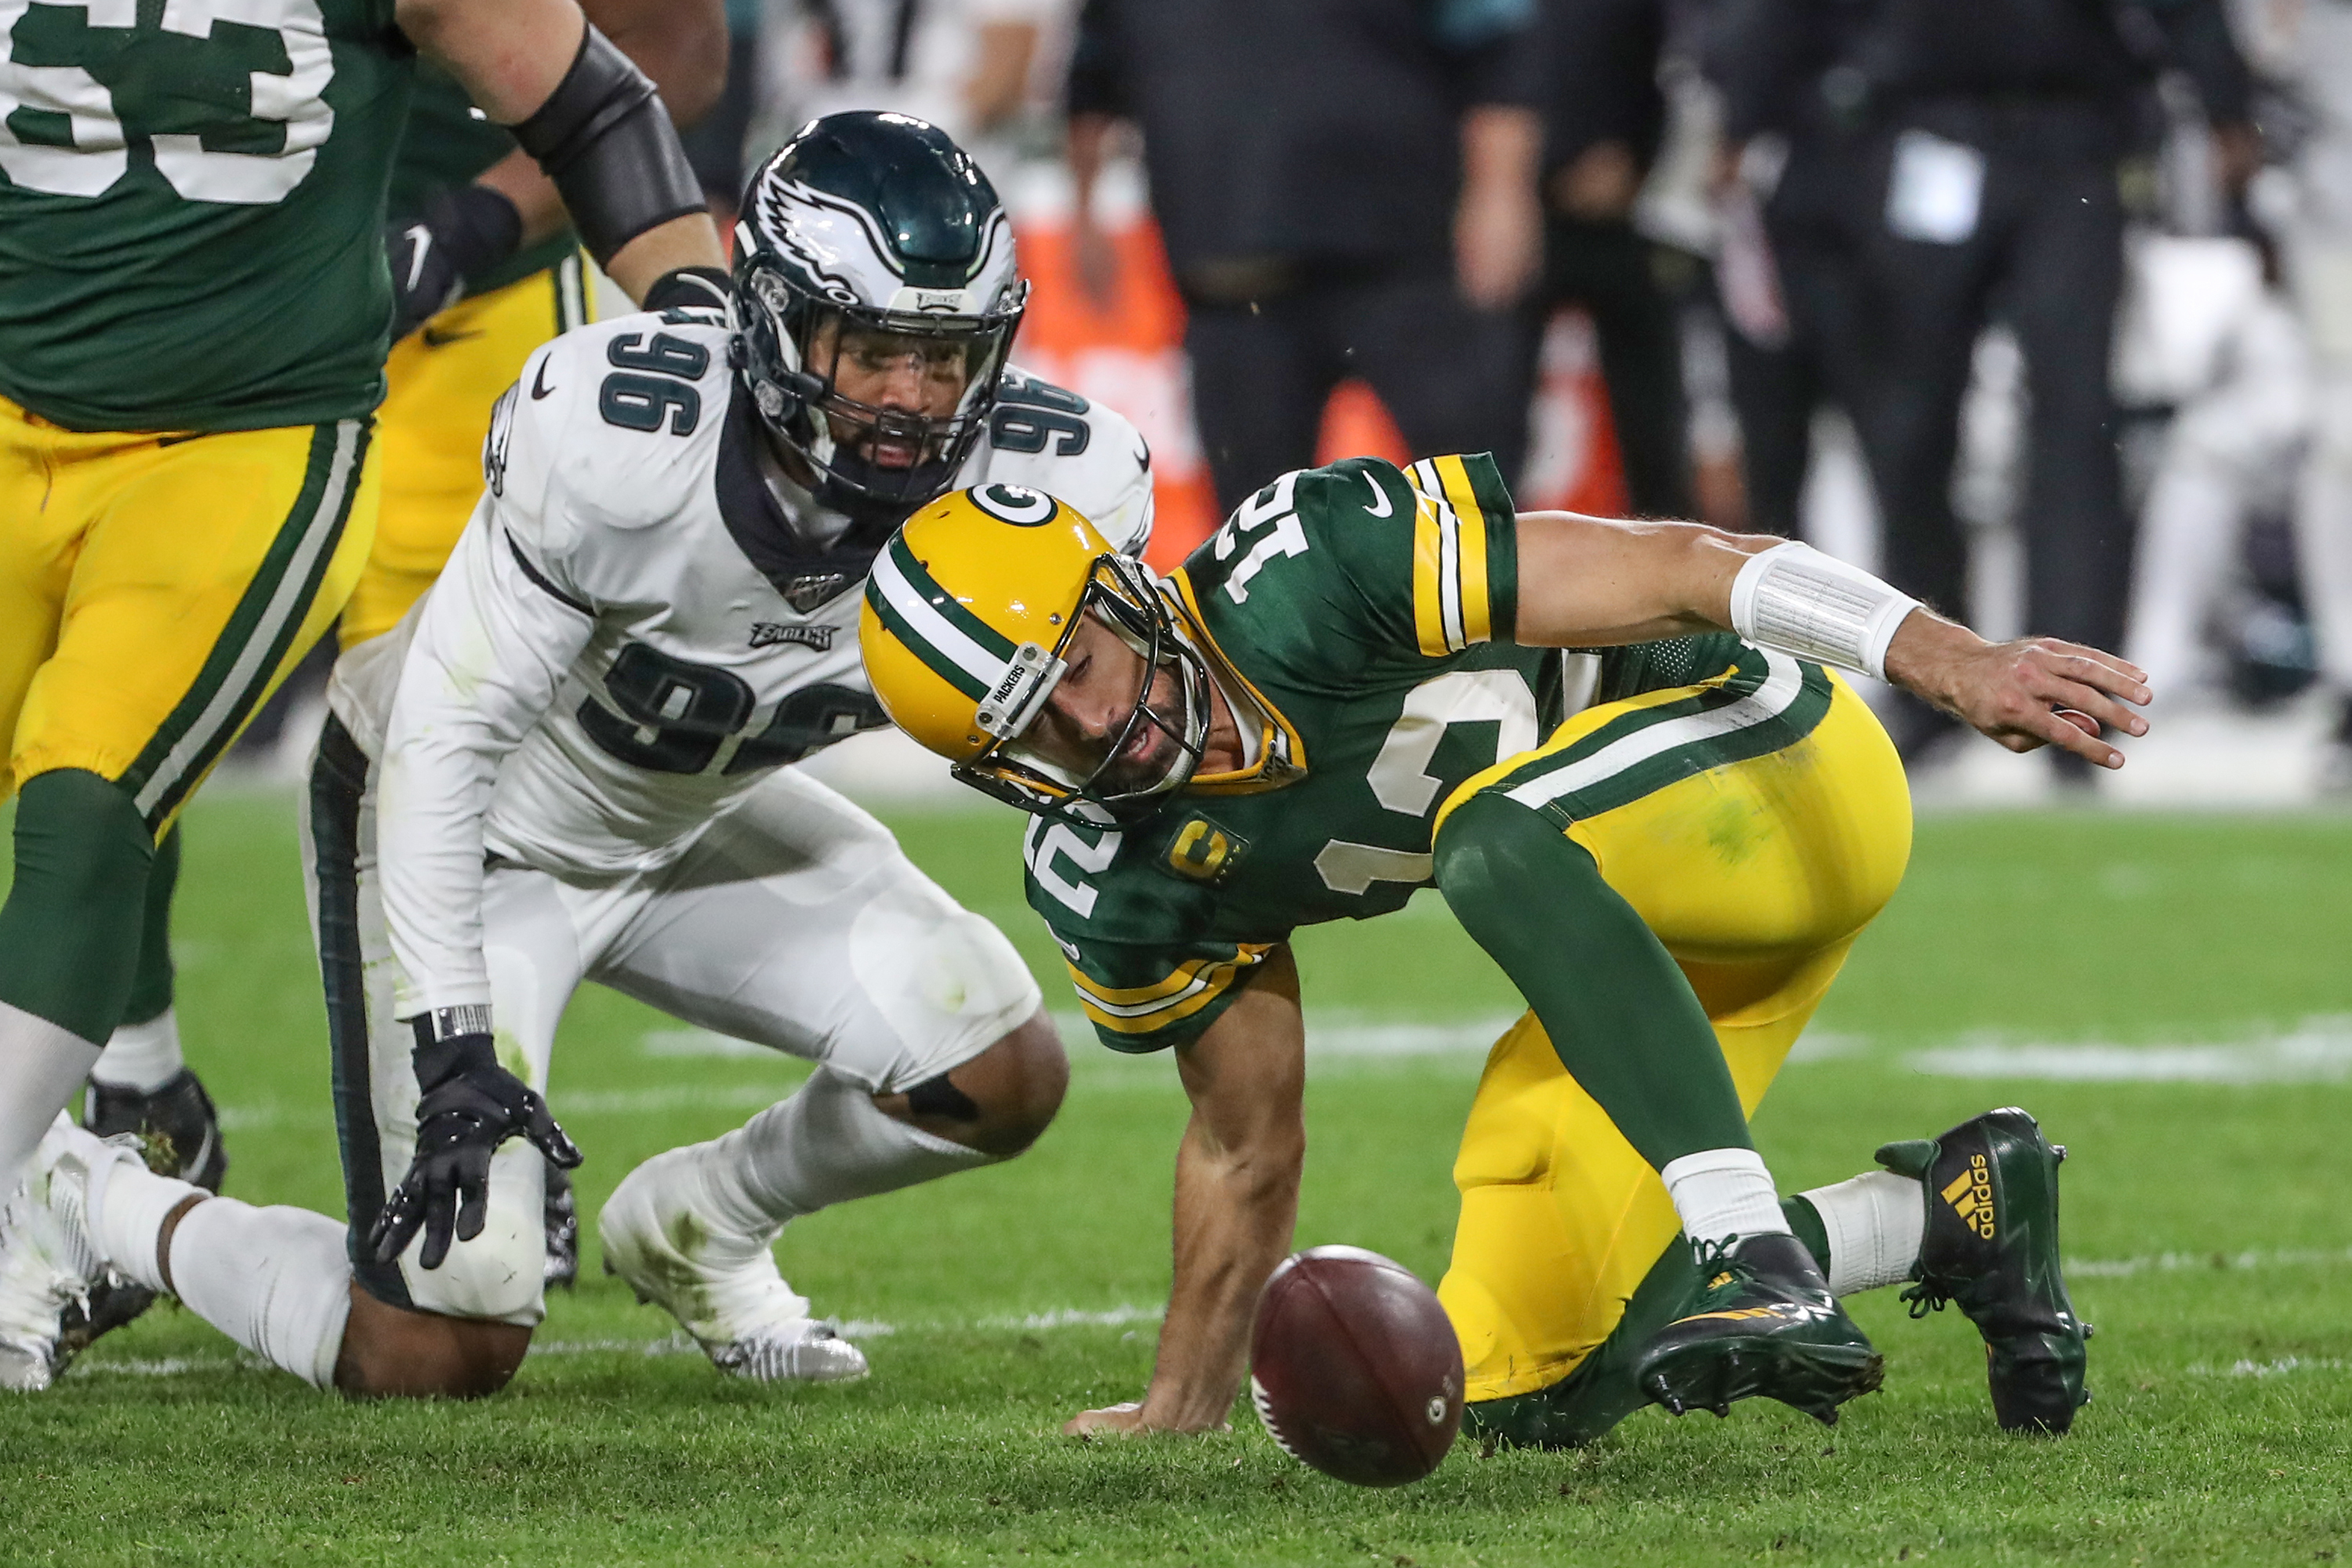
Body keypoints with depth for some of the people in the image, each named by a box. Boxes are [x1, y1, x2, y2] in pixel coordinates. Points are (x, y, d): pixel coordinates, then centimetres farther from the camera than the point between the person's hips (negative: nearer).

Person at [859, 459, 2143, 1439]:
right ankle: (1950, 1215, 13)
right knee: (1522, 1394, -1)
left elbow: (1671, 570, -25)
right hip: (1642, 936, 8)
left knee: (1491, 836, -37)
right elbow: (1246, 1143, 12)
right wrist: (1180, 1407, 18)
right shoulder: (1120, 880, -5)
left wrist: (1954, 661, -32)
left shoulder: (1302, 576, -26)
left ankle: (1770, 1277, -41)